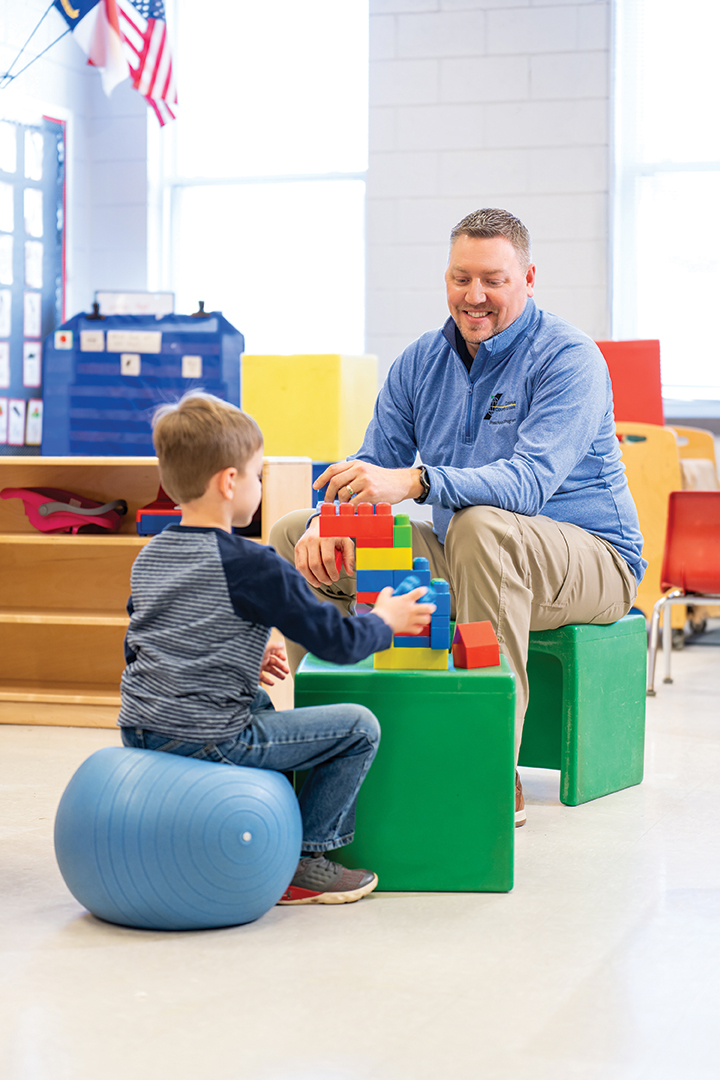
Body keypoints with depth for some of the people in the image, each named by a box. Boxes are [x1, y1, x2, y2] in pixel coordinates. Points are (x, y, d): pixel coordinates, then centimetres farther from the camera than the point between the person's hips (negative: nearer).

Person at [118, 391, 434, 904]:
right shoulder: (254, 567, -14)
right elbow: (338, 642, -10)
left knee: (261, 704, 37)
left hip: (139, 728, 9)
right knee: (359, 728, 1)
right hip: (207, 740, -9)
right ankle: (302, 863, 7)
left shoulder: (149, 556, 10)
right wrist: (385, 622, 12)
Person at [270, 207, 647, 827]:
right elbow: (374, 468, 4)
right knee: (294, 535, 1)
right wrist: (328, 517, -20)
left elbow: (530, 481, -32)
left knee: (483, 526, -41)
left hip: (590, 558, -7)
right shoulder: (421, 362, 5)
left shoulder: (570, 360, -16)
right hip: (459, 559, 7)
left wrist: (414, 481, -47)